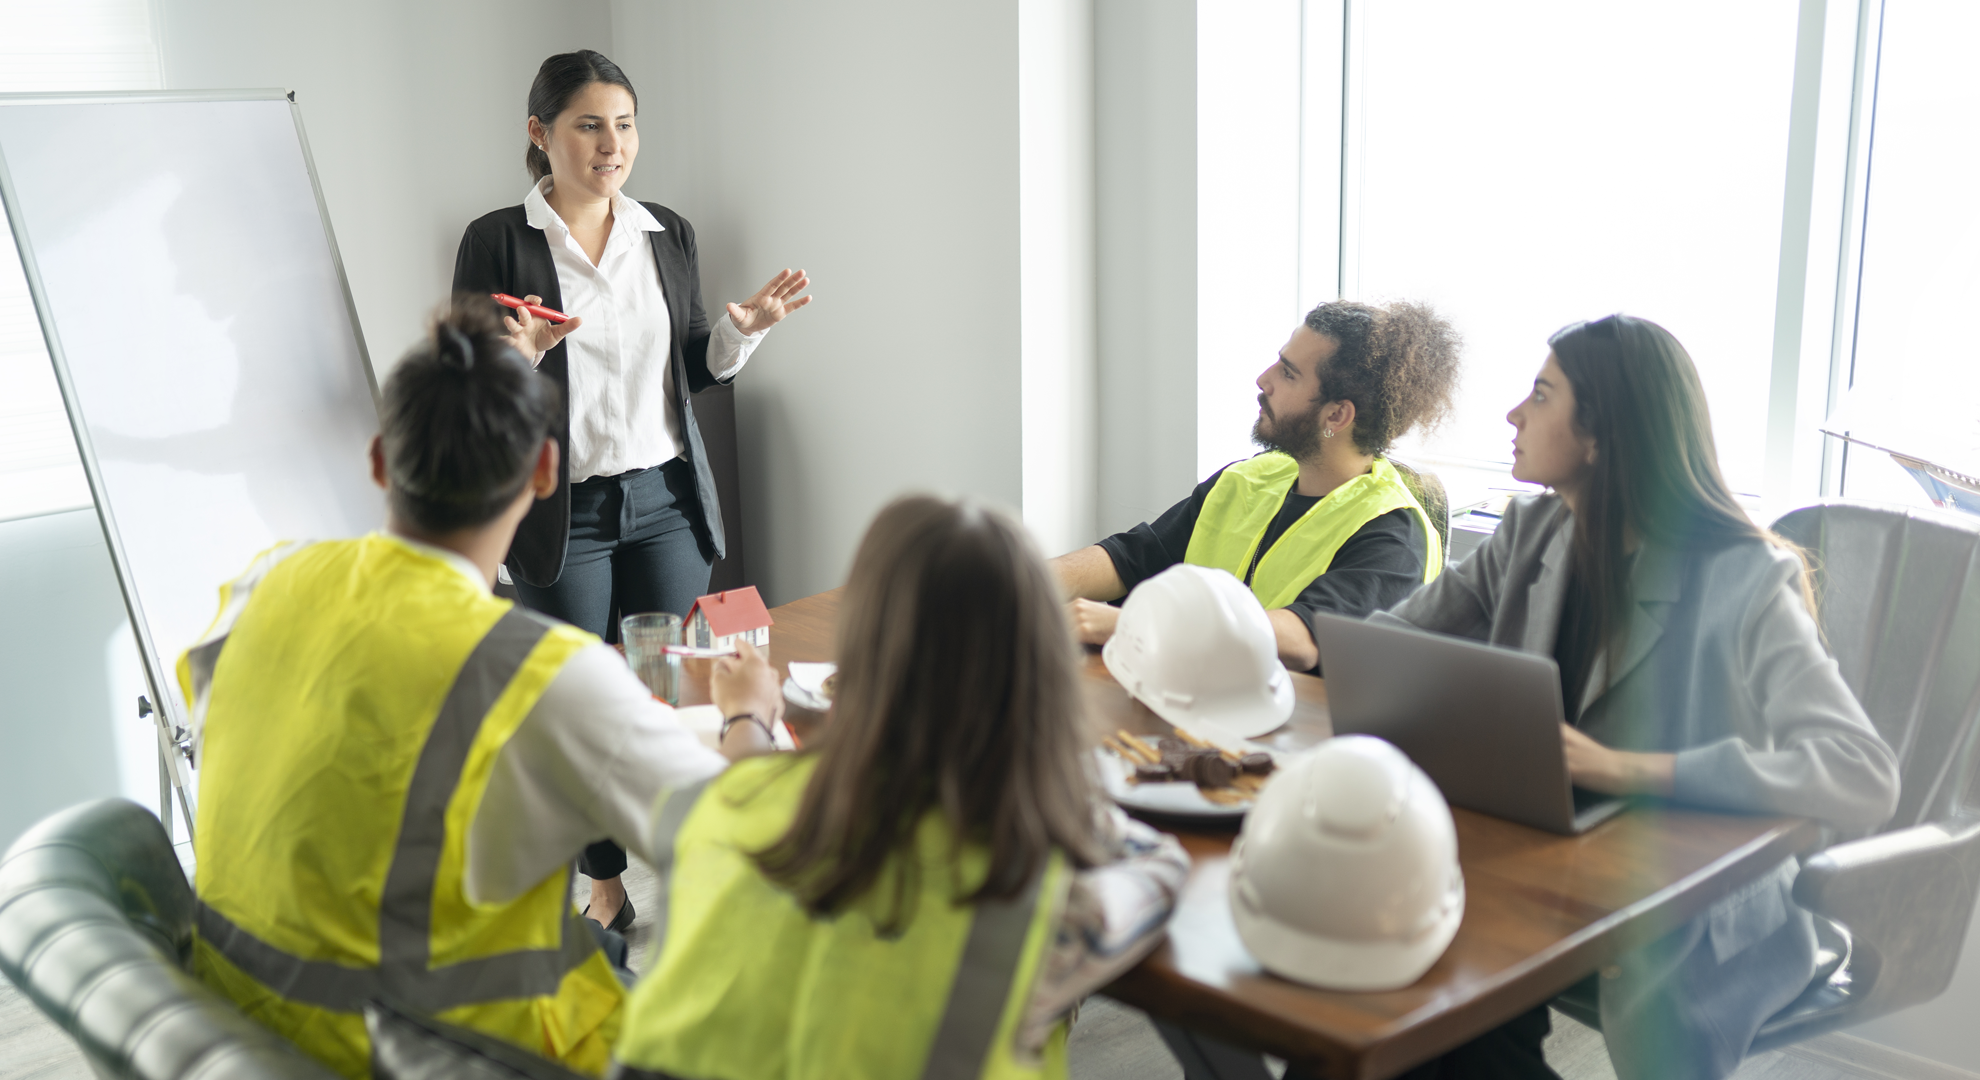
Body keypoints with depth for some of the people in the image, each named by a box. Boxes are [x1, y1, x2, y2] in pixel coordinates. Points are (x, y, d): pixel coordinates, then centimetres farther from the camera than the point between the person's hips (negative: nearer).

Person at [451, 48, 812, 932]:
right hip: (561, 514, -3)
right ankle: (605, 883, 22)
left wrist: (744, 327, -3)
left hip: (666, 499, 3)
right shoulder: (498, 241, -5)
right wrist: (515, 354, -24)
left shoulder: (668, 234, 8)